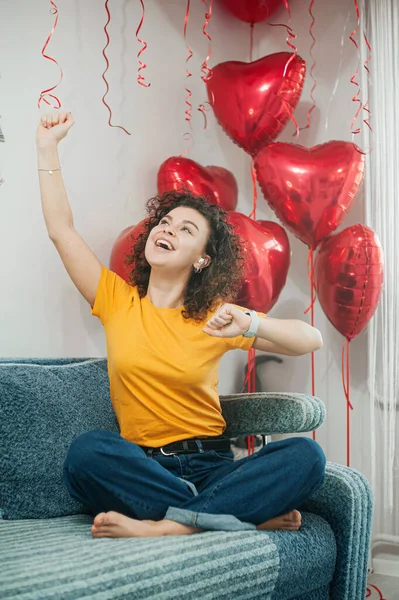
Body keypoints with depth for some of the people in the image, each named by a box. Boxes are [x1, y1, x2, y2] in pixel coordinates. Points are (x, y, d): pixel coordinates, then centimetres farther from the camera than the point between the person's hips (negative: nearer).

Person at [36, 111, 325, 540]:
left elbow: (312, 340, 1)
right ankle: (248, 514, -28)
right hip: (140, 469, 0)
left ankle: (164, 525, -32)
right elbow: (60, 230, 7)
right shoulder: (117, 300, 10)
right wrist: (47, 147, 7)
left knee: (305, 455, -26)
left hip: (209, 467, 0)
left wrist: (249, 325, -17)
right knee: (88, 450, -35)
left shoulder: (215, 315, 7)